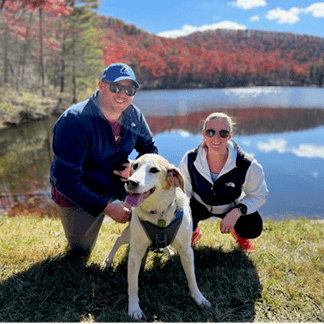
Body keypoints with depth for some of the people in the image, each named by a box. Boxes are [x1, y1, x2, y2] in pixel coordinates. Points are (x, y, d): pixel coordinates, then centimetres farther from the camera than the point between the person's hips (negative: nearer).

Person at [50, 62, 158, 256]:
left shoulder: (134, 115, -13)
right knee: (80, 250, 9)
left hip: (118, 182, 4)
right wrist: (106, 207, -33)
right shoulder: (74, 122, -31)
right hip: (78, 195, -4)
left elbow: (150, 149, -1)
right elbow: (65, 180, -32)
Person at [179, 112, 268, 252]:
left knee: (253, 228, -28)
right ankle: (194, 232, 17)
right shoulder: (190, 160, -23)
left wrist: (237, 211, -31)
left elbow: (258, 196, -14)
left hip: (232, 207, -1)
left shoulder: (248, 166, -29)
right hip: (199, 205, 1)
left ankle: (237, 231, 16)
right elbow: (183, 192, -9)